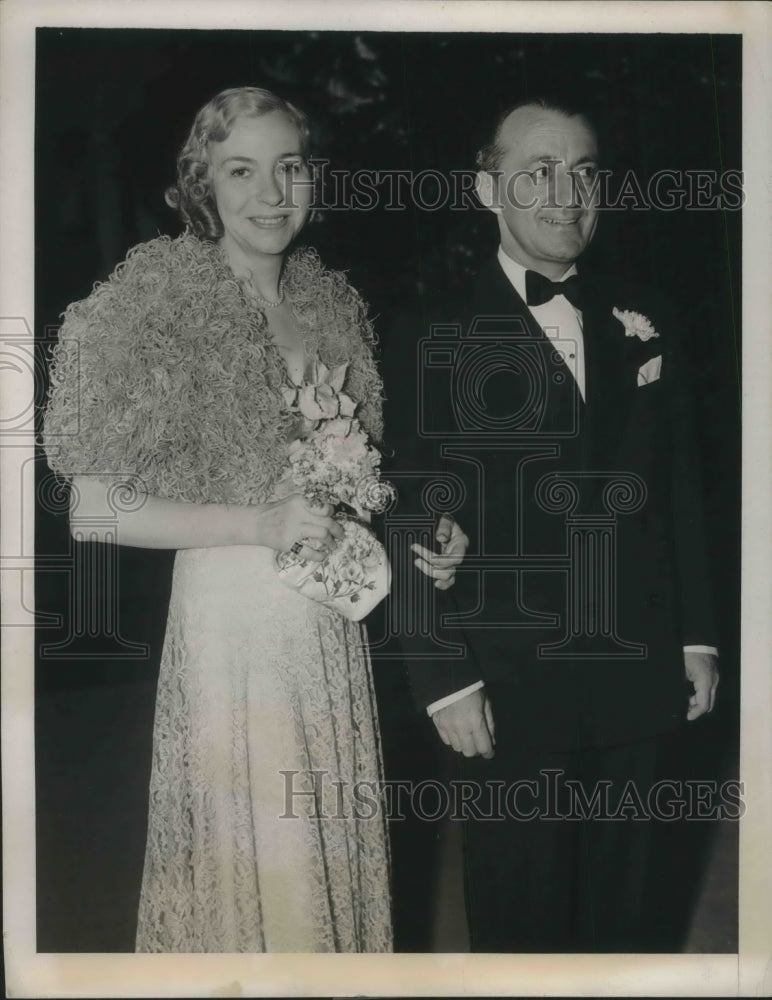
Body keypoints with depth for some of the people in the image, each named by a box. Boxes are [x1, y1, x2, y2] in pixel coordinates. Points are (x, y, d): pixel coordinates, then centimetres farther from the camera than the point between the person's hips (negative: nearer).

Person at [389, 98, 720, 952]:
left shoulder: (642, 323, 7)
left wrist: (696, 633, 9)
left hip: (632, 676, 4)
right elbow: (413, 520, -8)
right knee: (518, 914, 12)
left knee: (616, 903, 17)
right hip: (508, 687, -3)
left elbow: (679, 488, 9)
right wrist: (443, 678, -11)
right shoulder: (432, 337, -6)